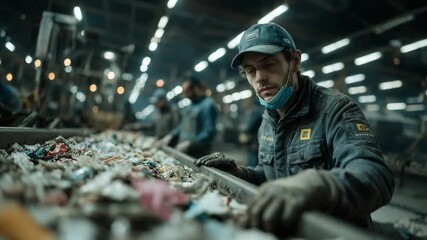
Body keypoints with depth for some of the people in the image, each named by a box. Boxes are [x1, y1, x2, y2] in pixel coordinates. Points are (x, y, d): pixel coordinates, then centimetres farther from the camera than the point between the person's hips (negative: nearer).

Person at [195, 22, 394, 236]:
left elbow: (377, 176, -31)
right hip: (286, 229, 5)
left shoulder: (335, 109, -17)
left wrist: (319, 187, -51)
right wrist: (237, 172, -2)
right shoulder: (268, 123, 5)